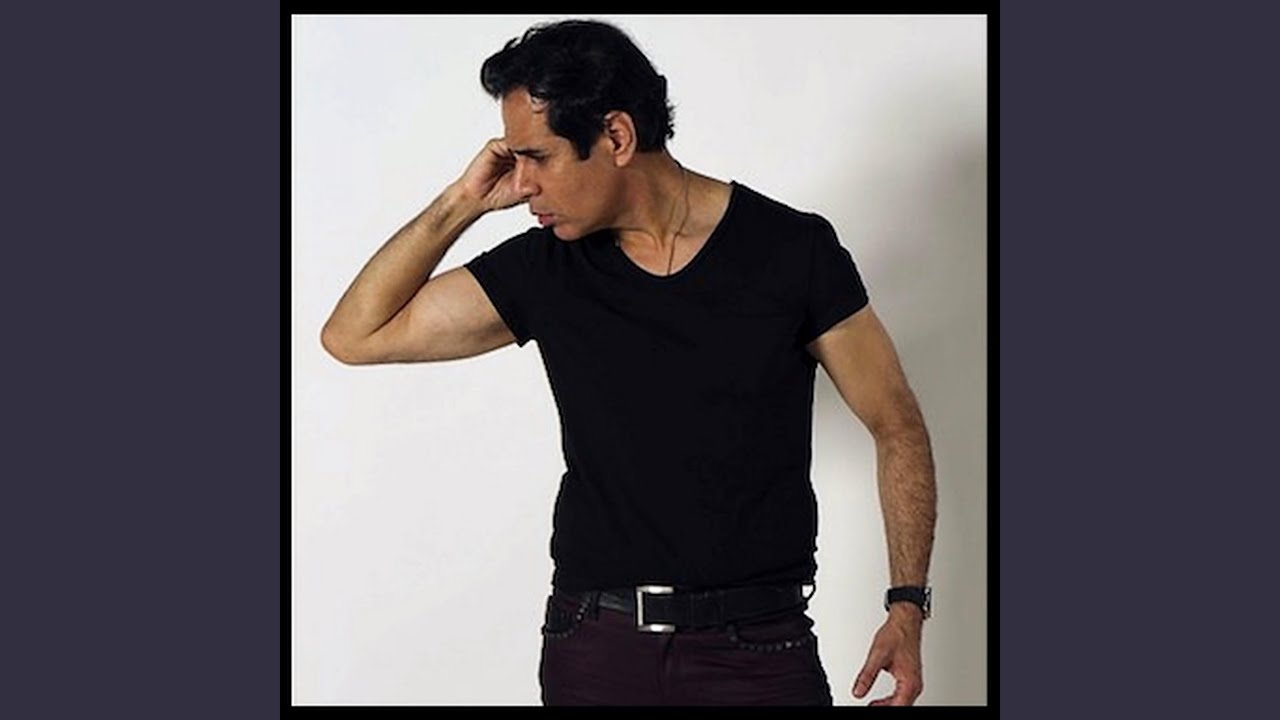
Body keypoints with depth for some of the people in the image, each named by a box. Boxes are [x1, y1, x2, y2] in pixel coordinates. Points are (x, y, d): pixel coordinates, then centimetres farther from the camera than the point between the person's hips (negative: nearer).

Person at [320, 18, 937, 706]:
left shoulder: (793, 250, -4)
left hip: (758, 648, -2)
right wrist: (462, 203, 0)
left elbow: (896, 427, 3)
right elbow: (355, 335, 8)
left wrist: (907, 605, -6)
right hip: (594, 648, 2)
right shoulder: (543, 270, 4)